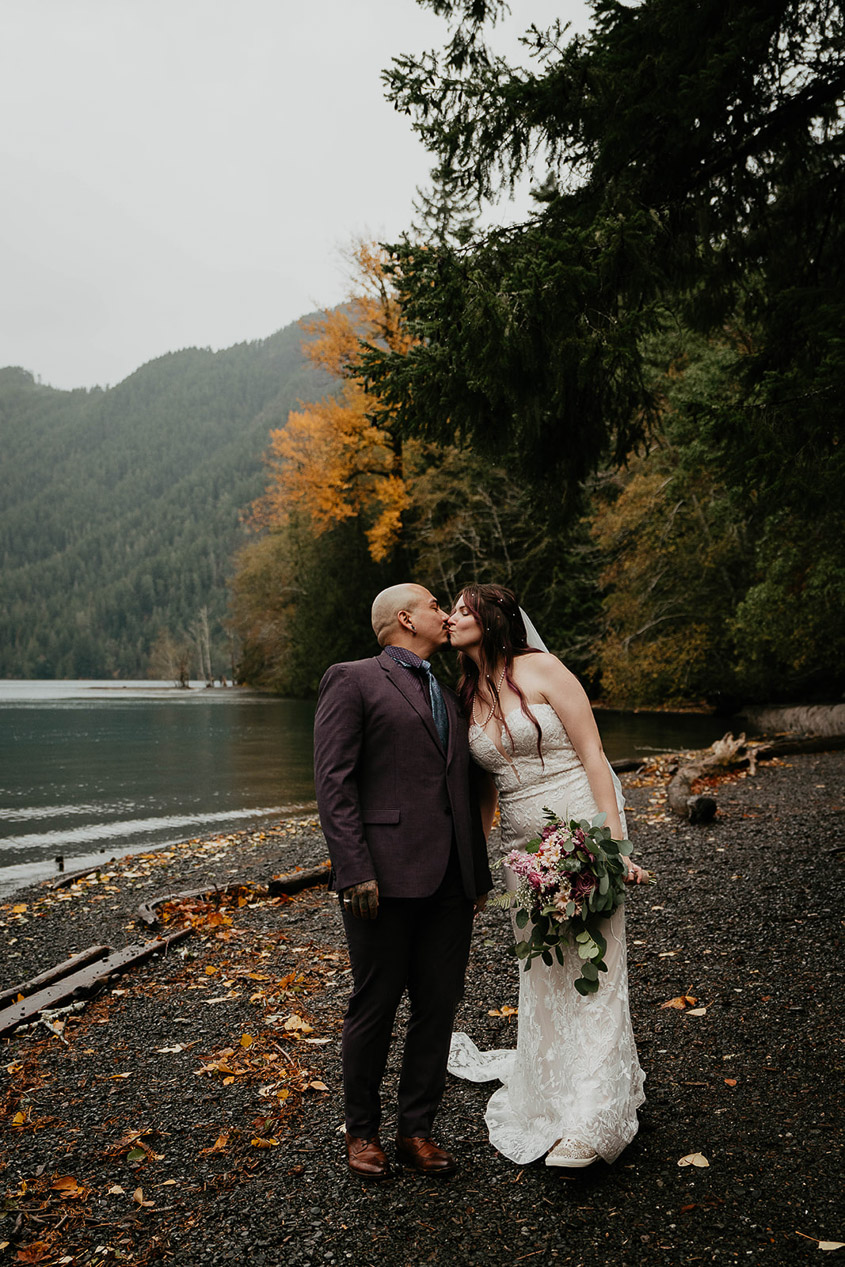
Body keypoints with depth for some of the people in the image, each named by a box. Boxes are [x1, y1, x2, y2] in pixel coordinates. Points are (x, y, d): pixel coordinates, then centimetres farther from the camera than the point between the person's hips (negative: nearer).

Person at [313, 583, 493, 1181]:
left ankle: (417, 1129, 27)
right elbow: (333, 780, -9)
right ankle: (362, 1130, 25)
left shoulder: (450, 695, 21)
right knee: (375, 1007, 5)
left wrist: (480, 871, 18)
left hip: (449, 882, 6)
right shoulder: (352, 680, -1)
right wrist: (354, 871, -17)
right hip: (387, 875, -6)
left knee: (439, 1007, 10)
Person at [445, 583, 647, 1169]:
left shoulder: (541, 669, -8)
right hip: (524, 849, 6)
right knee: (541, 976, 10)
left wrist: (615, 843, -16)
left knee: (591, 969, -3)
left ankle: (592, 1121, 3)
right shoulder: (470, 696, 9)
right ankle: (550, 1093, 26)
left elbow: (593, 758, -10)